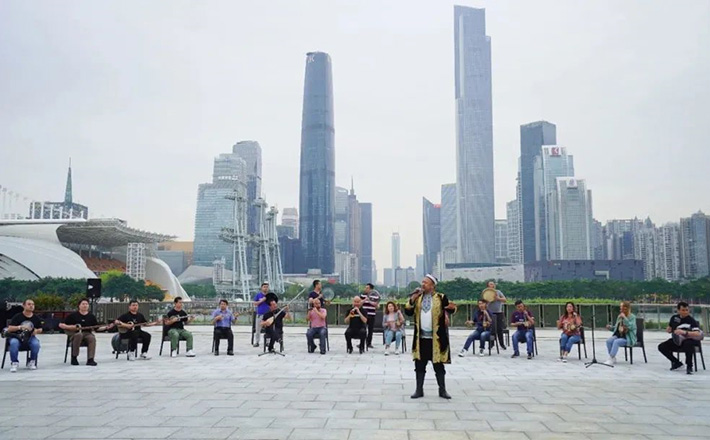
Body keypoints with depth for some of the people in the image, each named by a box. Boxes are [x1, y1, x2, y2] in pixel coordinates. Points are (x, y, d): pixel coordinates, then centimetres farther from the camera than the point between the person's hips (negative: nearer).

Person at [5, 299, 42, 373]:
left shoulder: (36, 318, 4)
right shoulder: (17, 317, -5)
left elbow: (40, 329, 15)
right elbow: (9, 329, -9)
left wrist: (36, 331, -9)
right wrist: (20, 327, -26)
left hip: (30, 338, 2)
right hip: (17, 337, -2)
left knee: (36, 344, -31)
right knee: (14, 343, -37)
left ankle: (32, 362, -5)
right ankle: (14, 363, -19)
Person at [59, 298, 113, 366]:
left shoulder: (91, 316, 10)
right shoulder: (73, 315, 3)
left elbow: (97, 328, 12)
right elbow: (61, 325, 2)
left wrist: (106, 327, -4)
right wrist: (71, 327, -12)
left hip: (87, 334, 2)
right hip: (74, 334, -2)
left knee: (92, 338, -32)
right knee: (79, 335, -37)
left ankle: (90, 359, -34)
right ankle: (74, 357, -24)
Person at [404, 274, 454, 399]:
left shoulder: (441, 298, -3)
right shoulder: (417, 297, 8)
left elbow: (449, 309, -4)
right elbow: (408, 312, 4)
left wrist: (452, 308, -27)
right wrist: (412, 299, -10)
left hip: (436, 338, -3)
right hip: (421, 338, 3)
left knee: (438, 365, 5)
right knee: (419, 365, 7)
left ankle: (442, 390, 16)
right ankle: (419, 390, 16)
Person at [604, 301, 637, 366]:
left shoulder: (632, 317, -5)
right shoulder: (619, 316, 13)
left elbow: (630, 327, -22)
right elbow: (616, 328, 21)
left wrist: (624, 318, -23)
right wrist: (610, 327, 1)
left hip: (628, 338, -6)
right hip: (618, 336, 6)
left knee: (616, 342, -34)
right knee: (608, 341, -23)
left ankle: (610, 359, -33)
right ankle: (613, 358, -15)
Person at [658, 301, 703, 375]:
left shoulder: (691, 320, -14)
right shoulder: (674, 317, 3)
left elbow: (698, 334, -30)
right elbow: (668, 329, 21)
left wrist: (684, 332, -42)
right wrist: (669, 330, -5)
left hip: (688, 341, -6)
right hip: (676, 341, 6)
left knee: (688, 345, -40)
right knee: (661, 347, -12)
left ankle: (689, 366, -18)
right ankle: (677, 362, 11)